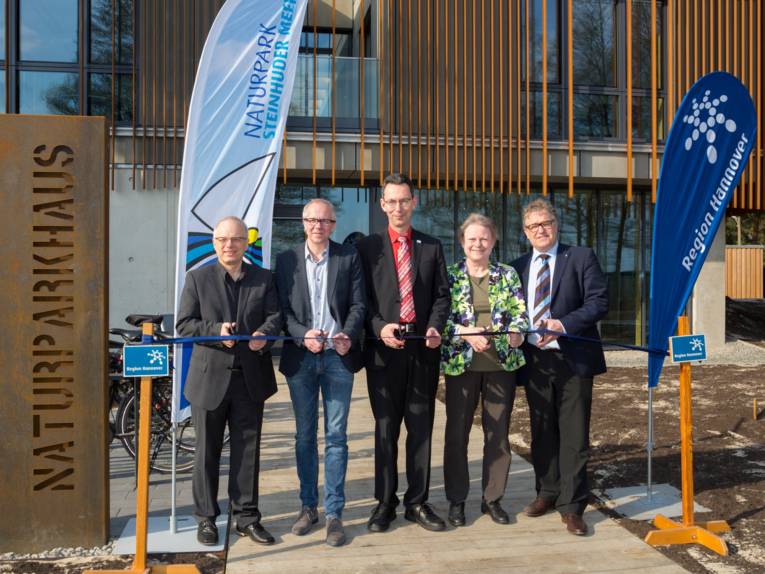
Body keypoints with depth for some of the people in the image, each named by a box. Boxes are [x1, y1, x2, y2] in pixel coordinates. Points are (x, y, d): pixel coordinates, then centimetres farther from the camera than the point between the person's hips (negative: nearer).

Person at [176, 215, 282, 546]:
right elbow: (183, 325, -3)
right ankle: (206, 518, 22)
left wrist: (264, 333, -22)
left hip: (251, 378, 2)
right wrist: (215, 330, -20)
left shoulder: (264, 279, 8)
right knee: (207, 451, 9)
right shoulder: (197, 279, 2)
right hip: (210, 378, -1)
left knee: (248, 450, 9)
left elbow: (274, 315, 0)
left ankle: (246, 516, 21)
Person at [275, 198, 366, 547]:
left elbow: (358, 305, 0)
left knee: (336, 437, 2)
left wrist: (348, 336, -17)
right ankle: (308, 506, 23)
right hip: (300, 357, 1)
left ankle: (334, 513, 9)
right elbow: (283, 309, 1)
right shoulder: (287, 260, 5)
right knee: (305, 436, 11)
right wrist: (303, 335, -15)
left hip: (338, 356, -1)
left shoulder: (348, 258, 3)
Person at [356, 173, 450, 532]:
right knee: (385, 429, 6)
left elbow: (442, 294, 8)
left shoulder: (432, 247, 12)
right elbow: (361, 298, 1)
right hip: (384, 348, -2)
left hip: (423, 347, 2)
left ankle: (417, 502, 18)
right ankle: (385, 503, 17)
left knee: (421, 428, 7)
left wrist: (435, 326, -9)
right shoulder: (368, 247, 6)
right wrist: (379, 327, -14)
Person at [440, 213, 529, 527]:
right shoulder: (449, 275, 2)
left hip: (502, 363, 2)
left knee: (498, 433, 8)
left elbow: (519, 313, 3)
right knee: (457, 433, 4)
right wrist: (466, 334, -20)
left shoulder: (508, 275, 7)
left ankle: (493, 498, 23)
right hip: (460, 364, -1)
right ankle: (456, 499, 19)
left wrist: (515, 333, -18)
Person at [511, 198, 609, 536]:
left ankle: (571, 505, 8)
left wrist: (564, 324, -20)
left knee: (573, 435, -1)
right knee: (541, 432, 13)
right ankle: (547, 493, 29)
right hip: (534, 360, 4)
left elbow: (599, 302, -7)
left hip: (573, 359, -4)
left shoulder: (581, 258, 1)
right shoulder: (518, 267, 13)